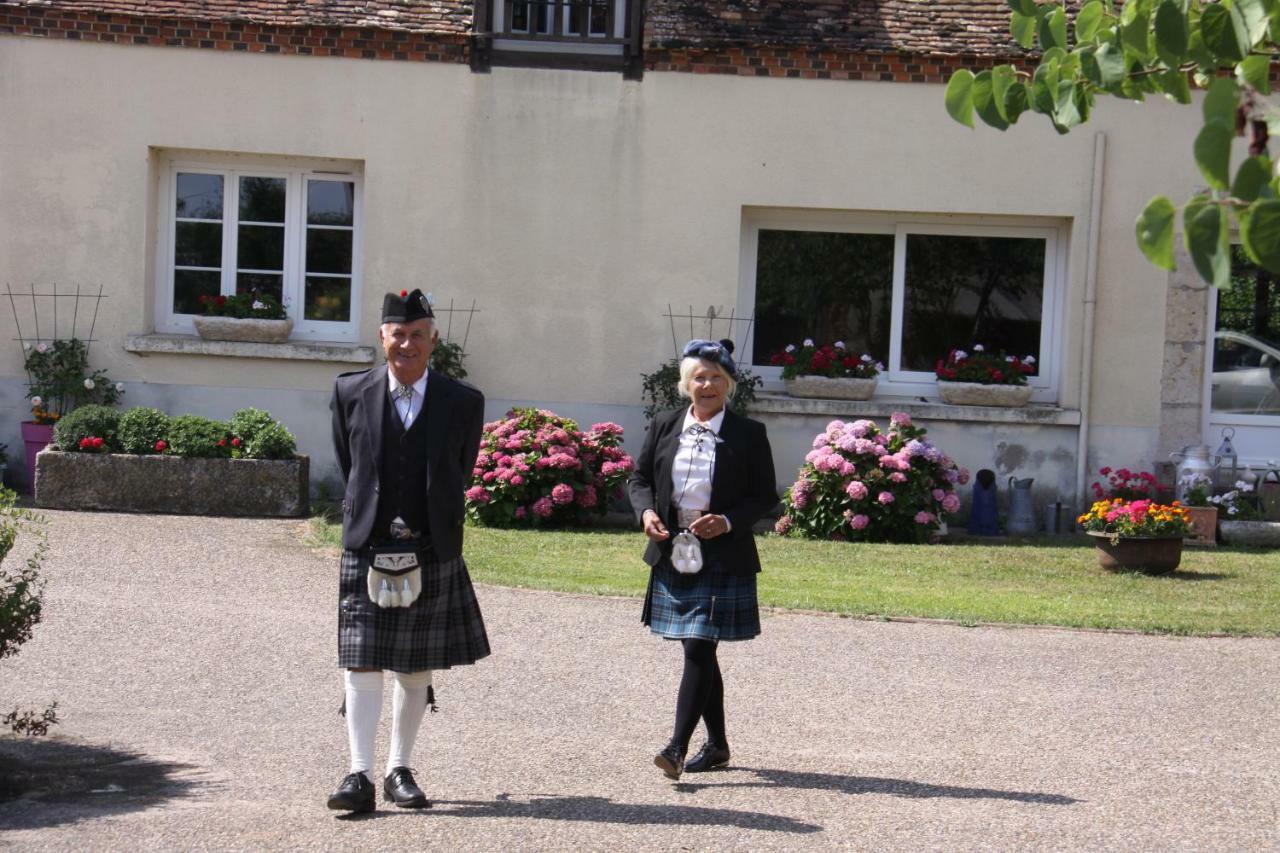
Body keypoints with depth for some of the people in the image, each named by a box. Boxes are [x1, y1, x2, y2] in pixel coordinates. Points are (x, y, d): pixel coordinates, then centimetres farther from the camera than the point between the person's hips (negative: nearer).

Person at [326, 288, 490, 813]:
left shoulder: (463, 404, 1)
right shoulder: (350, 394, 1)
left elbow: (459, 476, 11)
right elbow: (348, 470, 12)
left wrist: (431, 527, 11)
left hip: (432, 555, 1)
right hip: (366, 552, -1)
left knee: (416, 670, 9)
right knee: (362, 665, -7)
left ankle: (400, 771, 19)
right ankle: (360, 776, -8)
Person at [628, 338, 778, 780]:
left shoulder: (748, 434, -2)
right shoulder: (664, 426, 7)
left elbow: (766, 496, -1)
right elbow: (639, 478, 13)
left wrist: (728, 521, -17)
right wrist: (646, 512, -7)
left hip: (722, 558, -4)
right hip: (673, 556, 4)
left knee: (699, 648, -12)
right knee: (698, 651, 12)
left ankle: (677, 747, -16)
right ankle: (717, 744, 24)